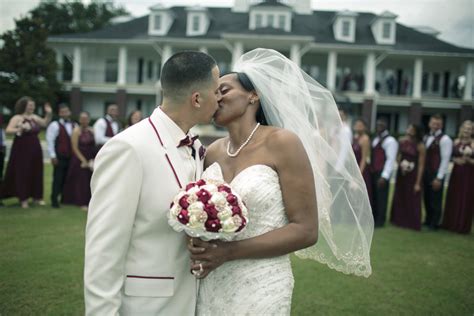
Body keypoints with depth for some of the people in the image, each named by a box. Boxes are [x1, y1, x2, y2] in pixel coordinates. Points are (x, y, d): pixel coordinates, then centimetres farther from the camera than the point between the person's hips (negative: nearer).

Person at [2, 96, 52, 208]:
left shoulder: (34, 117, 10)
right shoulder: (17, 118, -9)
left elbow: (45, 123, 20)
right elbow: (8, 130, -20)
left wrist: (49, 114, 4)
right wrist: (19, 129, -37)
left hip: (35, 149, 6)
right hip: (22, 150, -6)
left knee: (36, 173, 8)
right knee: (22, 173, -2)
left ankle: (36, 197, 17)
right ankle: (23, 198, 4)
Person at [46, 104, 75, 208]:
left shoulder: (74, 126, 13)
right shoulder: (54, 125, -4)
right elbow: (50, 141, -7)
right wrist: (53, 156, -12)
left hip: (71, 157, 5)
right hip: (60, 157, -5)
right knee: (58, 179, -3)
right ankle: (54, 200, 4)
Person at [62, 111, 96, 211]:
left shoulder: (91, 131, 5)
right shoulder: (76, 131, -8)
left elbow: (94, 145, 8)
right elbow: (75, 148, -11)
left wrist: (93, 159, -2)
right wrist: (83, 160, -13)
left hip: (91, 159, 5)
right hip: (79, 159, -5)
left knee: (90, 181, 8)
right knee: (81, 181, 0)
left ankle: (89, 201, 18)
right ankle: (82, 203, 6)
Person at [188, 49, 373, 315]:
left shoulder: (282, 143, -12)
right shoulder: (213, 152, 4)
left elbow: (305, 230, -14)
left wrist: (229, 251, -18)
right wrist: (196, 243, -6)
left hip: (260, 289, -5)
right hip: (209, 285, 5)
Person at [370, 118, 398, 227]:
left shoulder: (390, 141, -10)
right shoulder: (375, 139, 18)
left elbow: (391, 159, -16)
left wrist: (384, 176, -20)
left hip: (382, 173, -8)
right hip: (373, 172, 8)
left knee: (381, 197, 0)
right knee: (374, 196, 12)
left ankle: (380, 221, 8)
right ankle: (374, 218, 20)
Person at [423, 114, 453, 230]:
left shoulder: (445, 139, -11)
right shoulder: (426, 138, 12)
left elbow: (445, 159, -14)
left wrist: (439, 178, -16)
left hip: (436, 174, -7)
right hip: (425, 173, 7)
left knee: (435, 200, 3)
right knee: (427, 198, 15)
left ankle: (434, 224, 13)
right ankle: (428, 220, 28)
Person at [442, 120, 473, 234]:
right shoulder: (456, 141, 7)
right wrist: (456, 160, -5)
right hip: (456, 173, 5)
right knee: (453, 199, 11)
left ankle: (463, 226, 11)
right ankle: (451, 224, 23)